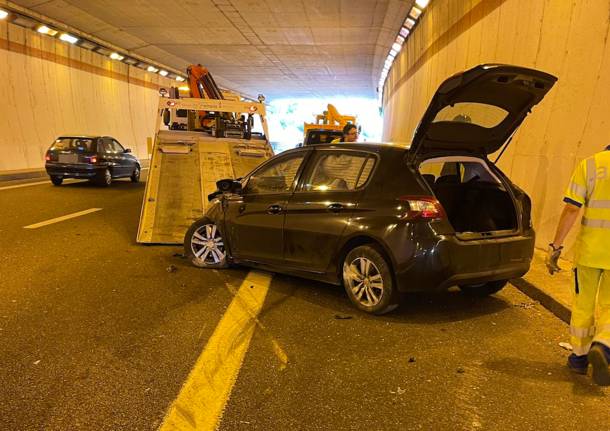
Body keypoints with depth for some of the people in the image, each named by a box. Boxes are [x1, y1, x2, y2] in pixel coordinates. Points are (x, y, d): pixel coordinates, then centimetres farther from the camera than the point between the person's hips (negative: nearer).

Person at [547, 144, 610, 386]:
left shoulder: (589, 165, -4)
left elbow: (571, 210, -9)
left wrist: (556, 246, -5)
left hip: (589, 250, 0)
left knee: (583, 305, 14)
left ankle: (579, 357, 25)